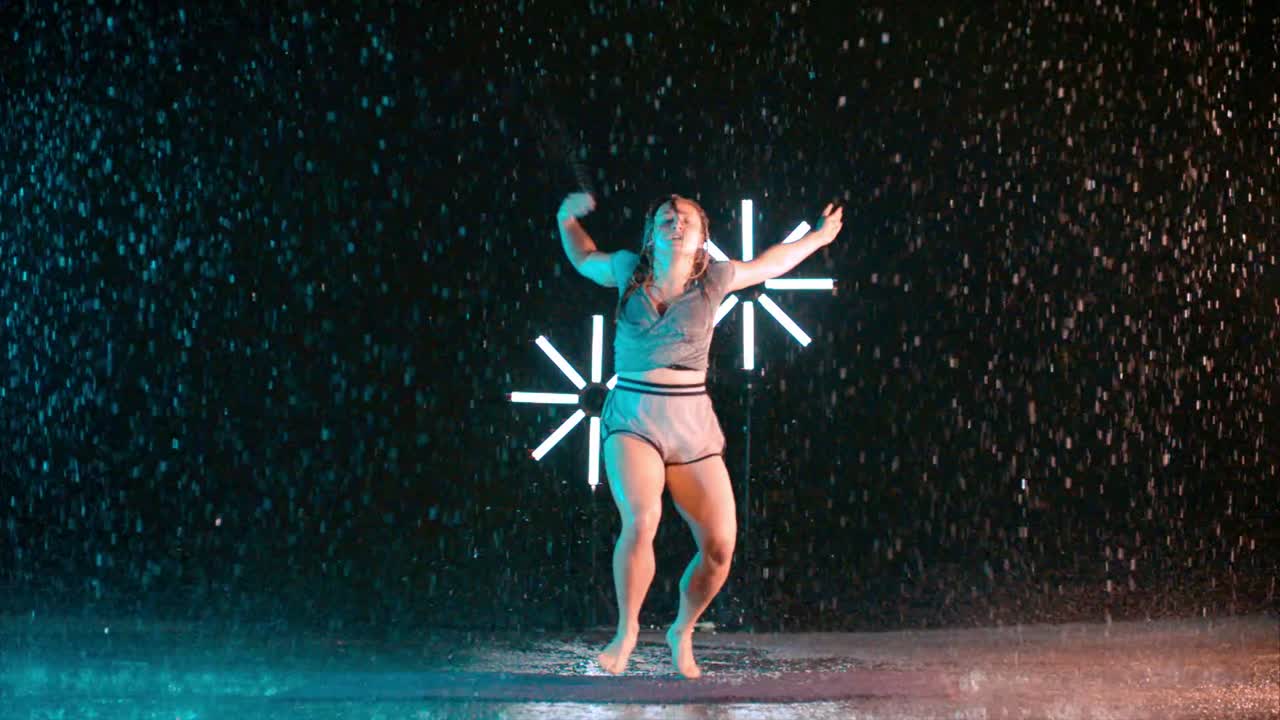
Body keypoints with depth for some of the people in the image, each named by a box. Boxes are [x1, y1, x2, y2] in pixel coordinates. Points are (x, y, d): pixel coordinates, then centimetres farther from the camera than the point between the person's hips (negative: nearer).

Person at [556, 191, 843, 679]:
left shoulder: (715, 278, 4)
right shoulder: (628, 270, 4)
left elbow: (770, 263, 23)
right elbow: (585, 260, 27)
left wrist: (817, 237, 34)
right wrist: (567, 219, 17)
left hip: (693, 426, 2)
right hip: (632, 419, -1)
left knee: (720, 546, -6)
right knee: (641, 521, -28)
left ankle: (682, 633, 22)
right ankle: (626, 631, -7)